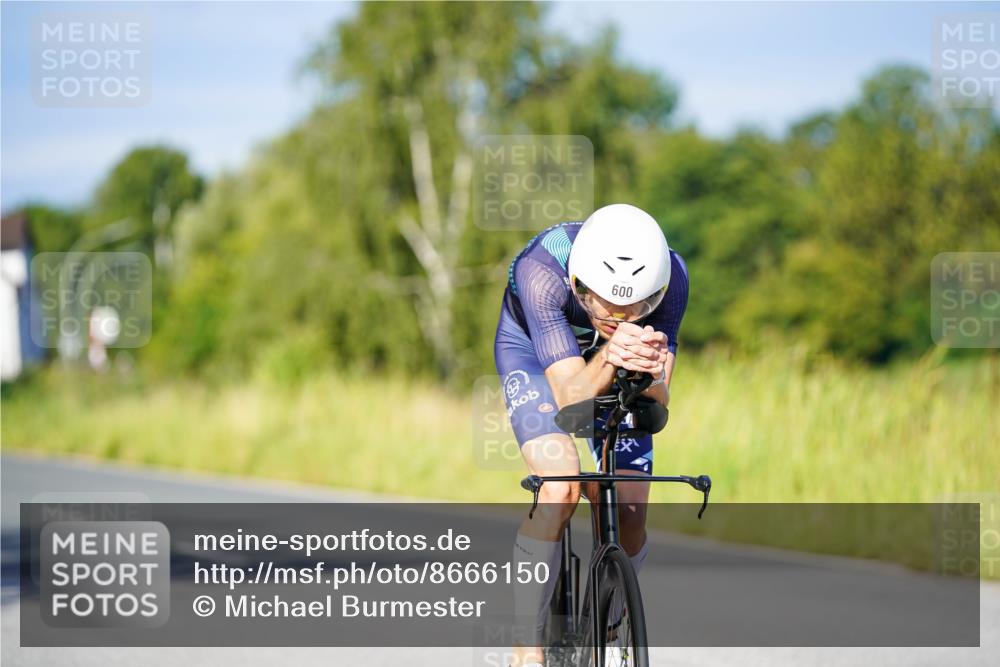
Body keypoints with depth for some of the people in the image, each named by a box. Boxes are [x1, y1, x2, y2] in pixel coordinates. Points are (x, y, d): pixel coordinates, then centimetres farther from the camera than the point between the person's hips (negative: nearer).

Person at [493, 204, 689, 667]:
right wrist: (609, 358, -63)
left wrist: (649, 371, -56)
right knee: (560, 489, -27)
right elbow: (570, 393, -43)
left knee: (629, 521, -7)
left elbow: (658, 400, -33)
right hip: (534, 349, -3)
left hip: (618, 379, 3)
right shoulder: (542, 269, -41)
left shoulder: (670, 277, -34)